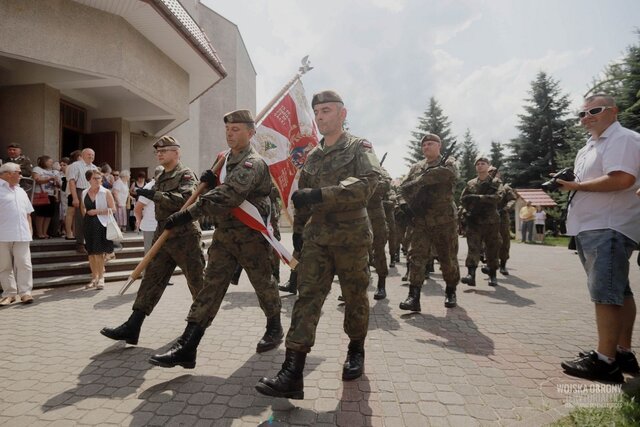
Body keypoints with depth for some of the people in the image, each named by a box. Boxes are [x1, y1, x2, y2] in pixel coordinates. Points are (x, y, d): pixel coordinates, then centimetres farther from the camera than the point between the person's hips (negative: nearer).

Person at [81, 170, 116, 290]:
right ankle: (94, 278, 20)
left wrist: (97, 211, -14)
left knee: (99, 252, -5)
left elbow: (113, 209, -8)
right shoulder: (84, 193, 9)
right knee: (91, 252, 9)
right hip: (88, 225, 5)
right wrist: (86, 217, 13)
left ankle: (101, 278, 5)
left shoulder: (106, 192, -4)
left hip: (101, 225, -5)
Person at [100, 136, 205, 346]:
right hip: (163, 236, 8)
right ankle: (132, 328, 2)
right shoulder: (161, 178, 17)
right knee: (151, 280, 2)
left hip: (185, 237, -7)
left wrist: (153, 194, -25)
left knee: (196, 280, 5)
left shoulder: (186, 174, -8)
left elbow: (184, 199, -25)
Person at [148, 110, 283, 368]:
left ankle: (275, 330, 34)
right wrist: (209, 182, -3)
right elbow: (217, 192, 21)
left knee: (263, 284, 10)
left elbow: (228, 195, -31)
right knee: (211, 286, 2)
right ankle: (186, 348, 2)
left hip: (251, 236, -7)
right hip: (224, 233, 7)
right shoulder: (224, 159, 12)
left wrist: (188, 214, -33)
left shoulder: (253, 163, -17)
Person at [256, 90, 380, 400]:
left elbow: (368, 182, -21)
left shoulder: (359, 147, -2)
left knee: (355, 296, 9)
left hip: (352, 237, -4)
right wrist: (298, 230, 19)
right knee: (307, 297, -6)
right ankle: (292, 373, -6)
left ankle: (356, 352, 33)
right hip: (316, 238, 4)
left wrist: (320, 194, -29)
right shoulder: (312, 156, 15)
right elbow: (303, 195, 23)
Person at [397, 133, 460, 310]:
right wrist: (403, 203, -11)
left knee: (448, 259, 7)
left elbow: (446, 173, -18)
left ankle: (451, 292, 28)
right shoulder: (416, 167, 16)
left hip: (444, 220, -2)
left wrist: (419, 180, -17)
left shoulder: (448, 164, 5)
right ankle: (414, 296, -8)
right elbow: (403, 187, 10)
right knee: (416, 256, -8)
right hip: (420, 220, 3)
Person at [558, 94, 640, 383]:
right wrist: (565, 184, 5)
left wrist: (577, 185, -16)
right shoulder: (590, 146, 21)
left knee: (605, 294, -10)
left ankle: (605, 361, -5)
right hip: (589, 228, 10)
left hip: (609, 228, -10)